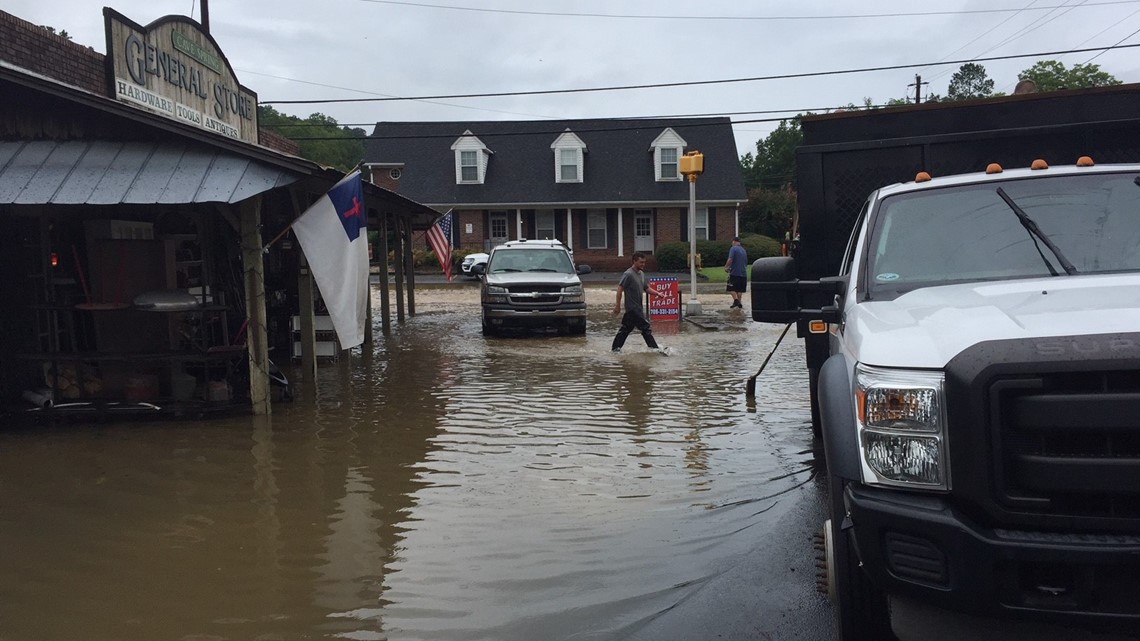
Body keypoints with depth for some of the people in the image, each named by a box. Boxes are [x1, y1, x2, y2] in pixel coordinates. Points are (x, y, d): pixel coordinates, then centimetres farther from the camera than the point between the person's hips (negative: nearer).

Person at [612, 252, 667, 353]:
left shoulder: (641, 274, 12)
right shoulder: (628, 274, -16)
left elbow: (646, 288, 17)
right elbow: (620, 289, -17)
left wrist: (657, 293, 0)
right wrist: (618, 305, -19)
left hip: (638, 307, 9)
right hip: (632, 307, -9)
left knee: (626, 328, 12)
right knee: (646, 327, -6)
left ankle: (616, 348, 18)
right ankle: (654, 347, 0)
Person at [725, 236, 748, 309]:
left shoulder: (733, 249, -7)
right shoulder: (743, 250, 17)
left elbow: (730, 260, -18)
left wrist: (726, 267, -4)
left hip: (735, 273, -7)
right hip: (743, 273, 7)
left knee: (731, 289, -4)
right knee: (739, 289, 12)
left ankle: (736, 301, -23)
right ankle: (739, 304, 11)